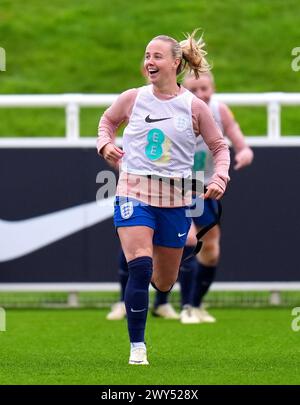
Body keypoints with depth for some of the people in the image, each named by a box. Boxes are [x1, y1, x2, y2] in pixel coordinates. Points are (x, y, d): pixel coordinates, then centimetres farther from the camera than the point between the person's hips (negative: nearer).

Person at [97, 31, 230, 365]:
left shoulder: (194, 107, -4)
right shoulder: (133, 99, -1)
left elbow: (219, 147, 7)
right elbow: (108, 120, 19)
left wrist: (220, 178, -10)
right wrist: (105, 143, -2)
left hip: (175, 199, 1)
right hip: (134, 191, -1)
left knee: (164, 282, 12)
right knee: (140, 268, -21)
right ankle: (137, 347, -14)